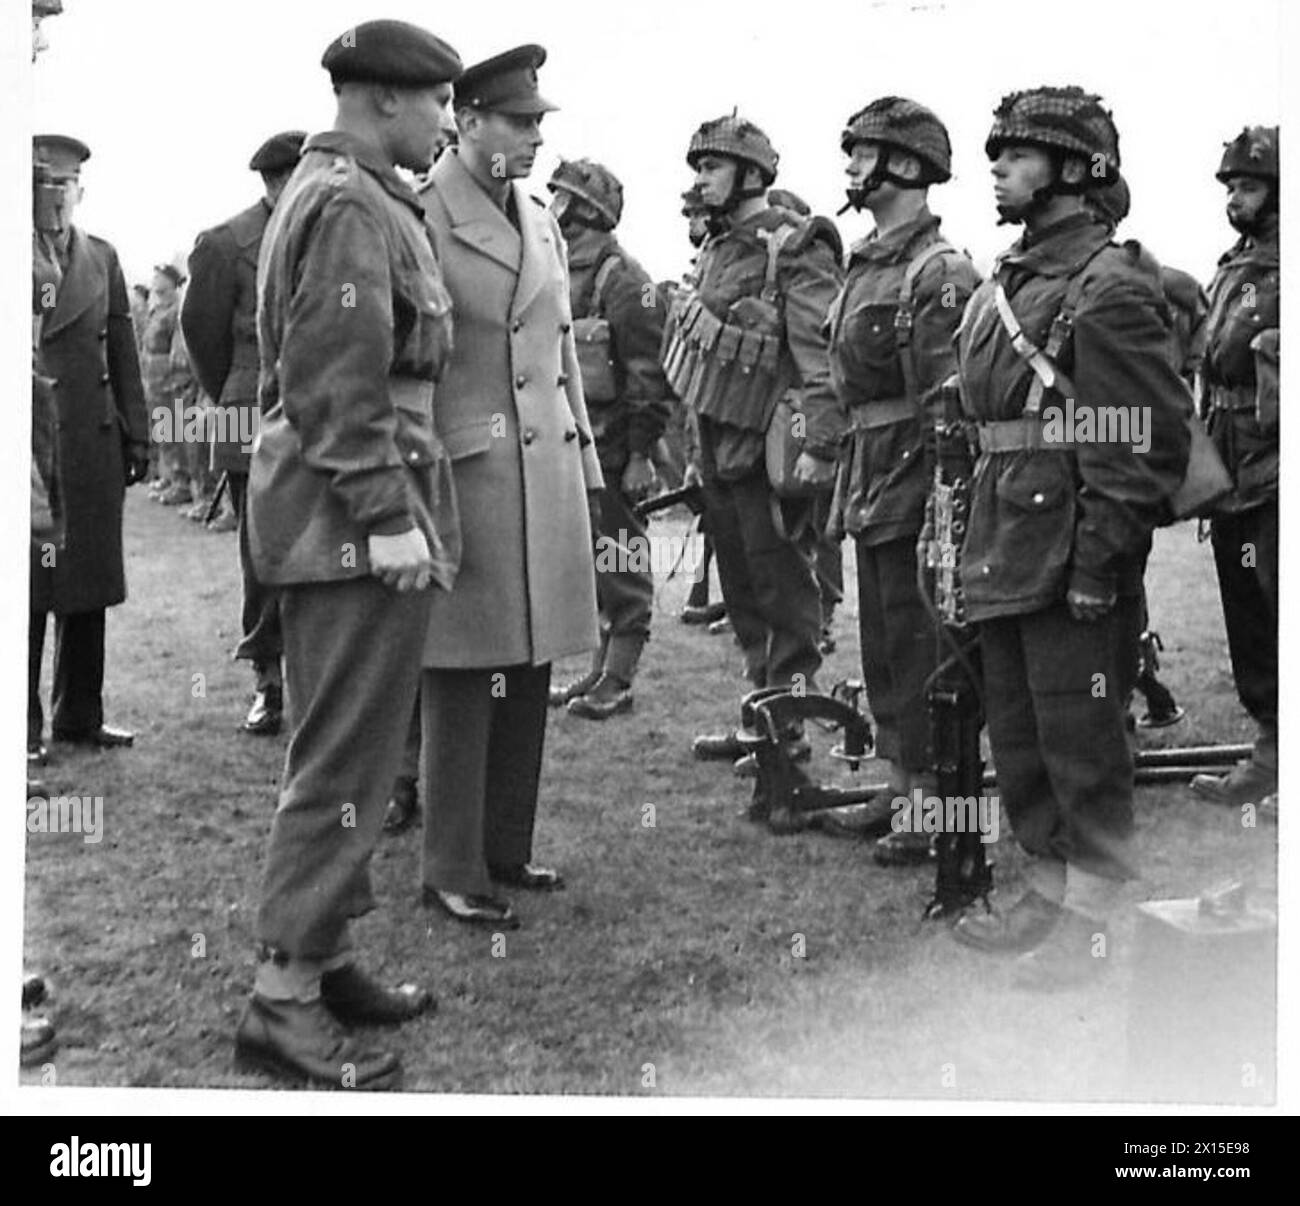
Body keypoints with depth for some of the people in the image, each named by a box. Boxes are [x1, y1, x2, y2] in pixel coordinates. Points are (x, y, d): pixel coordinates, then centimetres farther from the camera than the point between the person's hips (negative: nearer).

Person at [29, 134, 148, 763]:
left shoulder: (103, 258, 13)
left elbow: (123, 352, 13)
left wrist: (135, 435, 9)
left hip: (92, 441, 4)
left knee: (89, 582, 8)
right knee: (26, 587, 0)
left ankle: (80, 714, 18)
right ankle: (23, 724, 8)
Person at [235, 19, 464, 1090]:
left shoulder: (330, 193, 18)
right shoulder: (351, 207, -14)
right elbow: (342, 387, -21)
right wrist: (392, 518, -20)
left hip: (323, 519, 11)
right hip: (354, 517, -11)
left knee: (340, 750, 15)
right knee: (346, 759, -6)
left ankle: (324, 955, 25)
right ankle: (284, 999, 0)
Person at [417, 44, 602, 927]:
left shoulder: (543, 223, 14)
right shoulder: (420, 220, -9)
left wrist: (585, 463, 17)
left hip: (547, 473, 7)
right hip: (467, 478, -7)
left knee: (531, 673, 12)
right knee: (465, 679, -1)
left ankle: (508, 847, 25)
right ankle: (454, 871, 9)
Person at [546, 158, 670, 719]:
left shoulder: (622, 278, -9)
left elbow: (647, 375, -14)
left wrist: (640, 455, -18)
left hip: (609, 447, -8)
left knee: (620, 567, -2)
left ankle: (618, 681, 3)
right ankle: (600, 669, 21)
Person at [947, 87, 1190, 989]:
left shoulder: (1109, 287, -13)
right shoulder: (1008, 282, 14)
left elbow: (1152, 443, -17)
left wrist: (1099, 558, -19)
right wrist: (978, 535, 16)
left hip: (1071, 566, -9)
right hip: (1007, 557, 9)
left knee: (1081, 745, 2)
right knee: (1018, 737, 17)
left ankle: (1094, 924, 15)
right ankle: (1051, 890, 32)